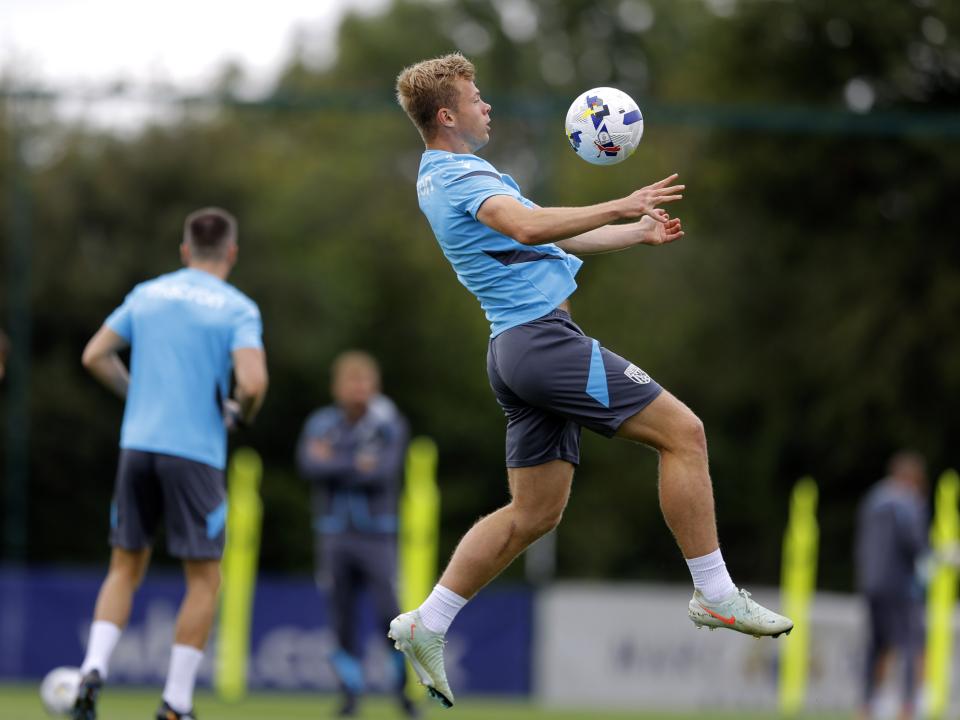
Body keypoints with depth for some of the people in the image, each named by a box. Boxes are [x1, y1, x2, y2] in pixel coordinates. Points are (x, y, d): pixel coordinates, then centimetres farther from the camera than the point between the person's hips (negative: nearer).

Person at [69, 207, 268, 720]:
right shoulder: (237, 308, -3)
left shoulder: (147, 294, 10)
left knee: (125, 570, 14)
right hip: (196, 453, -4)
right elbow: (252, 382, -16)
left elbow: (95, 357, 9)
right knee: (204, 580, 6)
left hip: (138, 446, 4)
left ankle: (94, 670, -7)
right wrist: (240, 414, 5)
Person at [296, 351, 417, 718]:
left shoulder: (389, 425, 0)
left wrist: (333, 464, -8)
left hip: (376, 534, -2)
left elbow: (382, 473, -14)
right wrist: (356, 467, -12)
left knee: (391, 612, -9)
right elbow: (310, 467, -10)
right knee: (343, 617, 2)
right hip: (334, 533, 2)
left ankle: (405, 689, 5)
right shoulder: (321, 423, 6)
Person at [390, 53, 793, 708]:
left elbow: (548, 239, 32)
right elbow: (528, 226, -31)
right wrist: (622, 206, -30)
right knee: (682, 431, -7)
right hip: (543, 333, -10)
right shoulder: (460, 177, -10)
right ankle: (715, 594, -6)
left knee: (534, 512, 12)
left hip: (517, 350, 10)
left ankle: (427, 624, 11)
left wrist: (638, 233, 33)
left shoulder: (444, 178, 23)